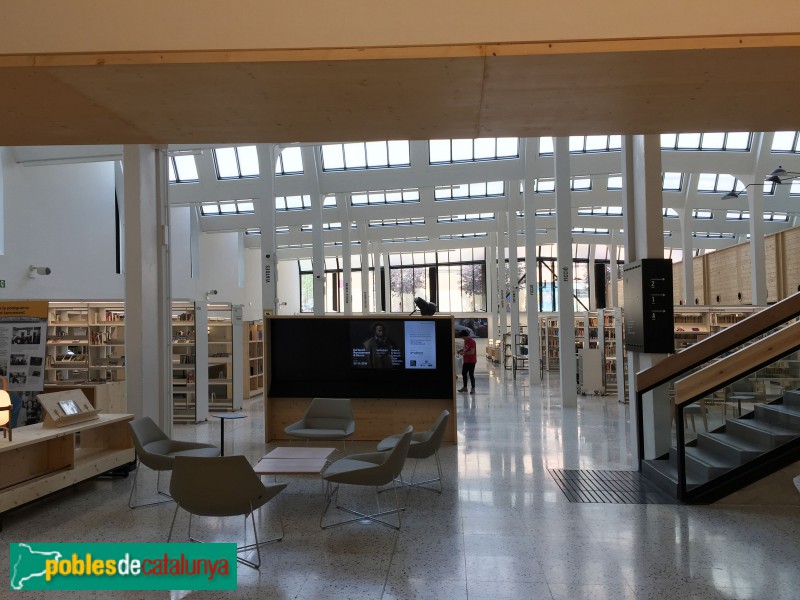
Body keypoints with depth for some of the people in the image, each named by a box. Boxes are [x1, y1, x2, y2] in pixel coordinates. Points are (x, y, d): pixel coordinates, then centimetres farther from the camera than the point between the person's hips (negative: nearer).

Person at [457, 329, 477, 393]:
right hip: (466, 361, 10)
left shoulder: (472, 342, -19)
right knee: (464, 373, 14)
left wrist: (464, 353, -19)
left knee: (471, 374, -4)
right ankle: (465, 387, 25)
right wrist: (461, 350, 6)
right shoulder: (465, 341, 10)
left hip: (471, 361, -10)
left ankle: (473, 388, 5)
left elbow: (472, 352, -24)